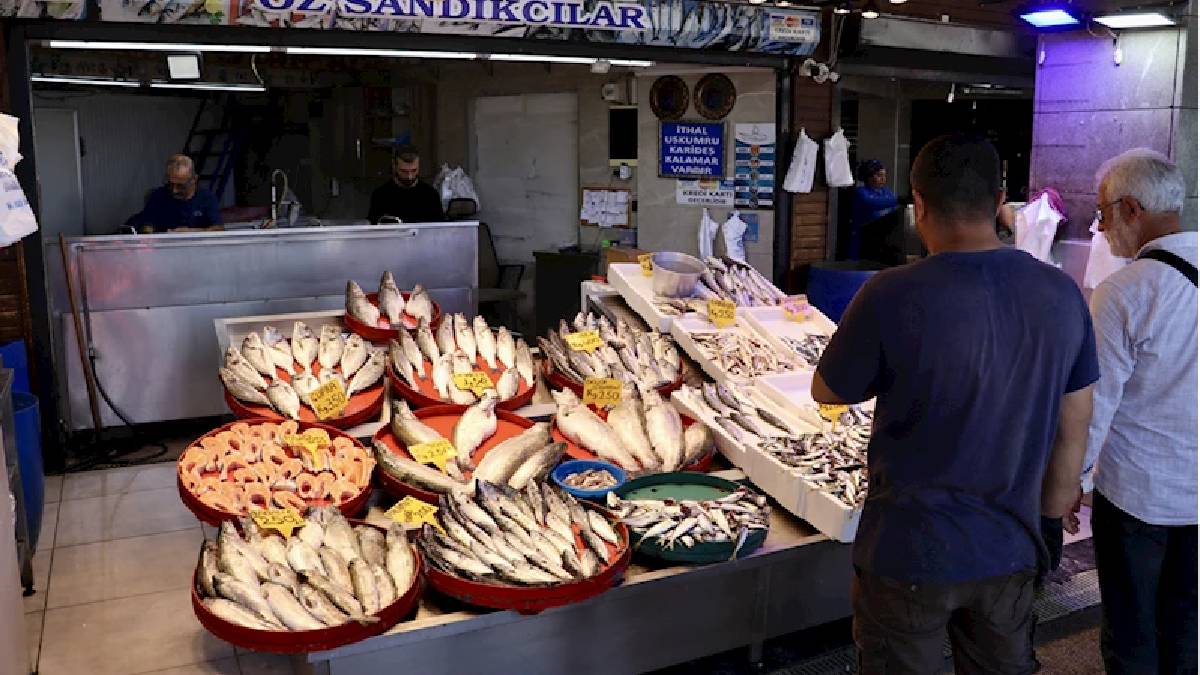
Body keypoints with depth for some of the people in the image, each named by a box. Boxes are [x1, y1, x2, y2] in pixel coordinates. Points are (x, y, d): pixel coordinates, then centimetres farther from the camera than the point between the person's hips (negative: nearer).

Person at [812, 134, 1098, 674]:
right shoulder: (1062, 295, -6)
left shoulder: (893, 295, -22)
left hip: (911, 553, -4)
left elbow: (826, 390, -7)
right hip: (1011, 549, 4)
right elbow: (1072, 429, 4)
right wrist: (1050, 513, 18)